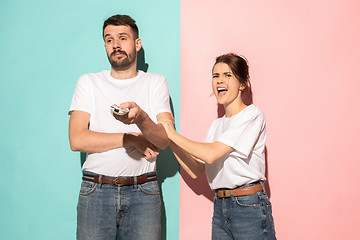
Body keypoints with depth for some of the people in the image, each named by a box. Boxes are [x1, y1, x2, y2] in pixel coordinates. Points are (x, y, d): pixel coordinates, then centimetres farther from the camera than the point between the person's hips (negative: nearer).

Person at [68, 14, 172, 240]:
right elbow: (77, 140, -6)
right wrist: (132, 138, -8)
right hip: (96, 190, 0)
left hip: (143, 192, 0)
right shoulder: (89, 82, 6)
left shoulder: (156, 83, 6)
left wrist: (141, 118, -27)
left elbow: (164, 140, -6)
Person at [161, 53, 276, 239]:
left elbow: (211, 154, -18)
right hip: (220, 207, 7)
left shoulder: (252, 114, -9)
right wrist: (169, 140, 0)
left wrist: (174, 134, -9)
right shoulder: (217, 125, 14)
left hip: (249, 206, -6)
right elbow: (195, 171, 8)